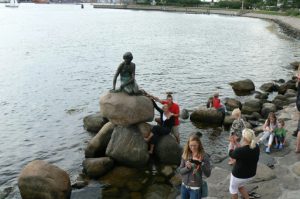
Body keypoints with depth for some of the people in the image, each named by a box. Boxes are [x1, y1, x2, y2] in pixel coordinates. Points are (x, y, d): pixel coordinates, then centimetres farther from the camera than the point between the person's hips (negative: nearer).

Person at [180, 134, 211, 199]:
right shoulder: (185, 155, -3)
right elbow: (180, 171, 0)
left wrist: (201, 163, -28)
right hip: (184, 186, 4)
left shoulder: (204, 156, -13)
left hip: (195, 188, -4)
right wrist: (187, 168, -20)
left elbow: (208, 174, -14)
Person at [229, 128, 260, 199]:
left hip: (239, 174, -6)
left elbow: (231, 154, -11)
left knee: (233, 188, 22)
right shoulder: (256, 147, -12)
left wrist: (232, 144, 3)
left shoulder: (240, 151, -33)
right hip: (251, 173, 6)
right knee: (240, 186, 33)